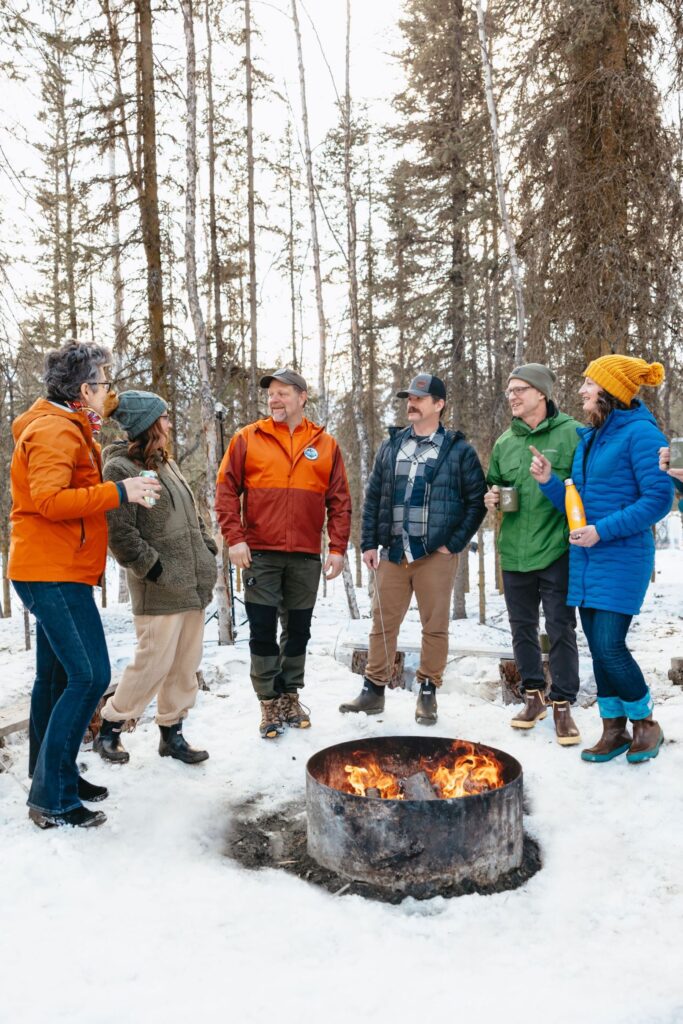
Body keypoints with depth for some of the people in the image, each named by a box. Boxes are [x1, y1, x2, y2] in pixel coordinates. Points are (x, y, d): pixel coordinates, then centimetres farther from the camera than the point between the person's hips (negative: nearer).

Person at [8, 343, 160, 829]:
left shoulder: (66, 428, 19)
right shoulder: (55, 430, -14)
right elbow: (49, 500, -24)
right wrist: (118, 492, -22)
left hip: (55, 572, 11)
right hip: (54, 571, -11)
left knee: (57, 675, 15)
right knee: (90, 676, -12)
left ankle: (53, 776, 27)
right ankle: (52, 798, -5)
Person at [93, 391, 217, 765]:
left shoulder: (167, 464, 17)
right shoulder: (120, 468, -10)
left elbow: (192, 515, 23)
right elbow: (119, 532, -16)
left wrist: (207, 552, 12)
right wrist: (154, 568, -14)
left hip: (193, 583, 8)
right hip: (159, 589, -8)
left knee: (186, 664, 11)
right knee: (154, 663, -3)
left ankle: (171, 732, 24)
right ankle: (109, 729, 18)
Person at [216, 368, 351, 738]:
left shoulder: (325, 444, 6)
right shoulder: (247, 439, 2)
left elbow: (340, 501, 5)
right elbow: (226, 489, -1)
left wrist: (338, 548, -1)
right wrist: (234, 538, -11)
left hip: (306, 556, 2)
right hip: (260, 554, -1)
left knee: (298, 631, 12)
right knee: (263, 632, 2)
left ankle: (290, 697, 28)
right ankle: (269, 704, 16)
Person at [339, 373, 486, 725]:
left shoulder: (458, 450, 0)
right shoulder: (390, 447, 11)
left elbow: (477, 500, -1)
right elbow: (372, 498, 11)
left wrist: (454, 543, -7)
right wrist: (369, 543, 5)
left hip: (435, 554, -3)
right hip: (392, 552, 3)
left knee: (435, 626, 5)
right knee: (383, 624, 8)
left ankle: (428, 693, 18)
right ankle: (374, 690, 20)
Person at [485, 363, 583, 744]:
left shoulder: (572, 434, -5)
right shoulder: (504, 443, 10)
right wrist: (491, 497, 1)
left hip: (557, 551, -5)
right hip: (514, 552, 5)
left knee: (561, 629, 1)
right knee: (523, 627, 14)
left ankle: (562, 704, 14)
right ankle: (534, 695, 30)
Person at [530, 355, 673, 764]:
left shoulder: (640, 433, -10)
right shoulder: (587, 438, 13)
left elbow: (659, 498, -17)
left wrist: (603, 531, -20)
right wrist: (549, 481, -1)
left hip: (621, 558, -8)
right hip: (585, 559, 8)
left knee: (610, 647, -9)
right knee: (598, 648, 10)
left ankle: (647, 724, 15)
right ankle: (614, 730, 23)